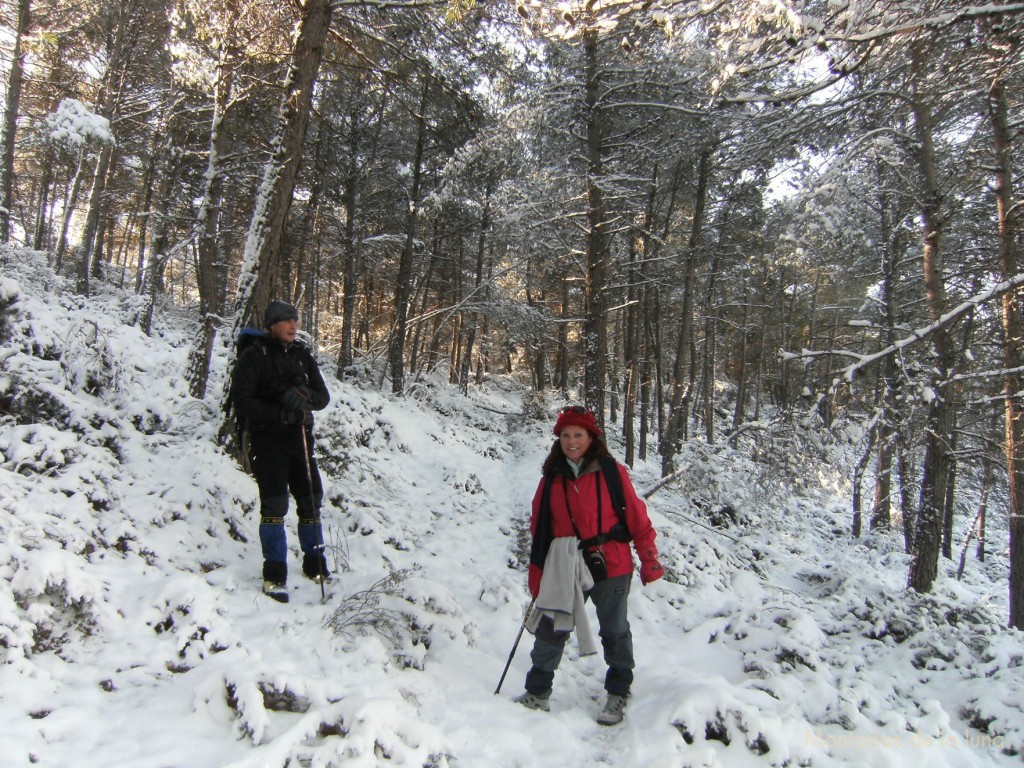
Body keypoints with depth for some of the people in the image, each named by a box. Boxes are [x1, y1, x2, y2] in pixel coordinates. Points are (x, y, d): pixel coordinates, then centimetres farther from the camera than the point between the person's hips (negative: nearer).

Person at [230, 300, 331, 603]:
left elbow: (323, 396, 6)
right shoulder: (254, 355, -6)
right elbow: (242, 400, -12)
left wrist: (305, 396, -17)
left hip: (300, 437, 5)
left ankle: (314, 565, 23)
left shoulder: (303, 355, 8)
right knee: (274, 504, -6)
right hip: (267, 438, -5)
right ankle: (274, 574, 5)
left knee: (311, 500, 8)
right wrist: (278, 414, -23)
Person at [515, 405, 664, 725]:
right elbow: (539, 529, 7)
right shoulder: (552, 478, 1)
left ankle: (618, 695, 33)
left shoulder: (612, 472, -8)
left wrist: (650, 561, 0)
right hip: (565, 570, 3)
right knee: (549, 630, 6)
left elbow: (637, 518, -3)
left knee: (614, 632, 14)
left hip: (611, 568, -2)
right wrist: (537, 577, 8)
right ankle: (537, 693, 23)